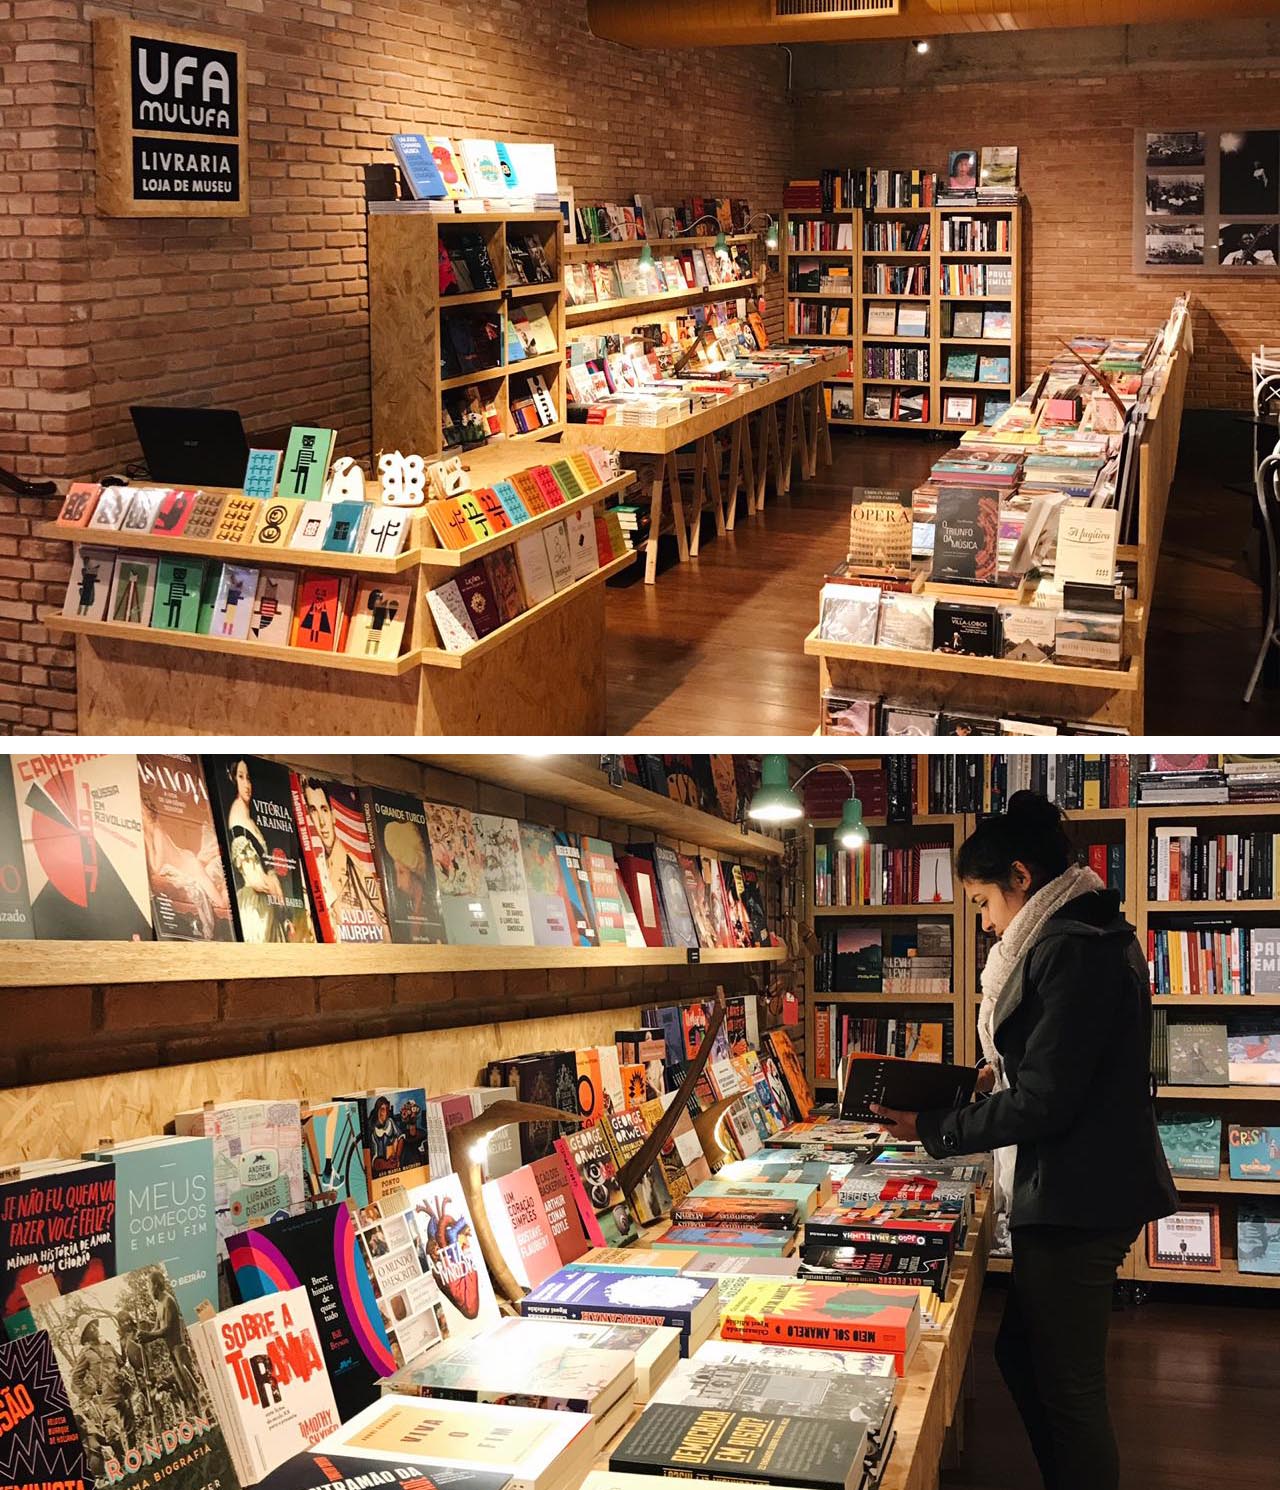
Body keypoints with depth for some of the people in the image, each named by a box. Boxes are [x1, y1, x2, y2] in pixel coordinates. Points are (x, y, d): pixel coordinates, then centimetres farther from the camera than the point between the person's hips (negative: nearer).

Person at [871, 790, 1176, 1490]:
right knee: (1021, 1354, 21)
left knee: (1068, 1388, 1)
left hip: (1074, 1203, -11)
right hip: (1091, 1189, 11)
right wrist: (1000, 1077, 12)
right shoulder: (1094, 934, 12)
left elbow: (1044, 1103, -22)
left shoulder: (1068, 949, -21)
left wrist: (933, 1128, -13)